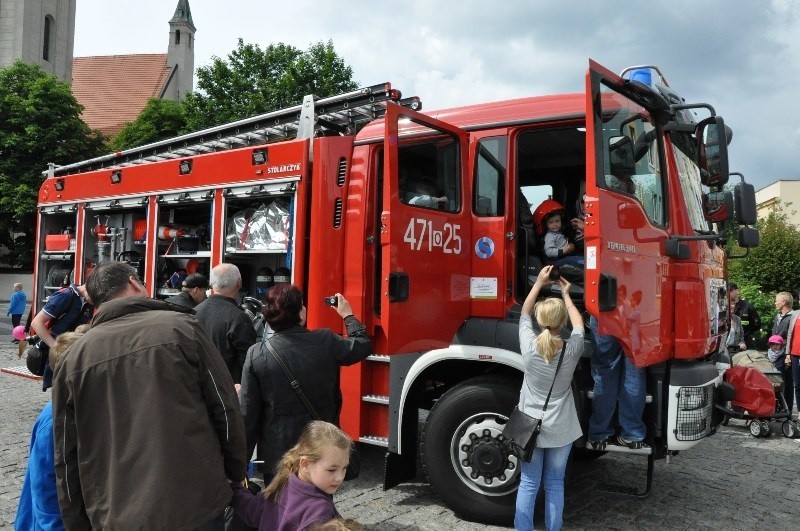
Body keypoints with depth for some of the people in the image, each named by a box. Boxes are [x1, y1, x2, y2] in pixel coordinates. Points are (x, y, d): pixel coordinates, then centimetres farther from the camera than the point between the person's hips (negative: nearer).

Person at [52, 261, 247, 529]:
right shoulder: (181, 327, -7)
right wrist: (237, 473, 8)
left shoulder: (74, 358, 2)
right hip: (196, 505, -2)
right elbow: (225, 410, -5)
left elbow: (67, 457, 5)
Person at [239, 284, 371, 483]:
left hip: (276, 457, -1)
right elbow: (363, 346, 7)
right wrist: (348, 315, 22)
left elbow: (248, 413, -9)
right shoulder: (326, 342, -12)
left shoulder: (256, 354, -13)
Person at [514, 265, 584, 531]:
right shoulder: (572, 350, -13)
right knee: (555, 484, 12)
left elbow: (524, 313, 6)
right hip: (560, 429, 0)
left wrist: (538, 283, 13)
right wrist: (566, 295, 22)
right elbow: (578, 324, 10)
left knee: (528, 484, 9)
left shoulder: (529, 345, -13)